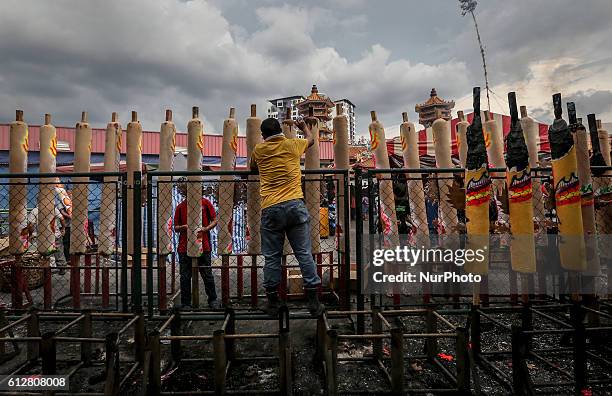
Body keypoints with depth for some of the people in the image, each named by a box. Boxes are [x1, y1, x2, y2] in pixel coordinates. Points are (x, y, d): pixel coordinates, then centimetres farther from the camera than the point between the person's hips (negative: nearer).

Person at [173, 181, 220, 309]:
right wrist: (183, 227, -11)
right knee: (185, 277, 6)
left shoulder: (205, 202, 4)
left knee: (207, 275, 5)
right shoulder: (180, 207, 8)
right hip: (184, 247, 2)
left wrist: (206, 228, -13)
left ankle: (213, 300, 20)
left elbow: (214, 221, 6)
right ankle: (185, 303, 18)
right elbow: (176, 228, 11)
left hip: (203, 245, -2)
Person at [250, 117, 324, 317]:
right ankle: (314, 302, 7)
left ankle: (273, 303, 16)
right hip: (295, 205, 0)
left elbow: (253, 168, 30)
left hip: (270, 209, 0)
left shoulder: (259, 149, 9)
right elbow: (311, 140, 31)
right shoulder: (292, 144, 9)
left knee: (271, 257, 8)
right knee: (304, 253, 3)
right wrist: (304, 126, 50)